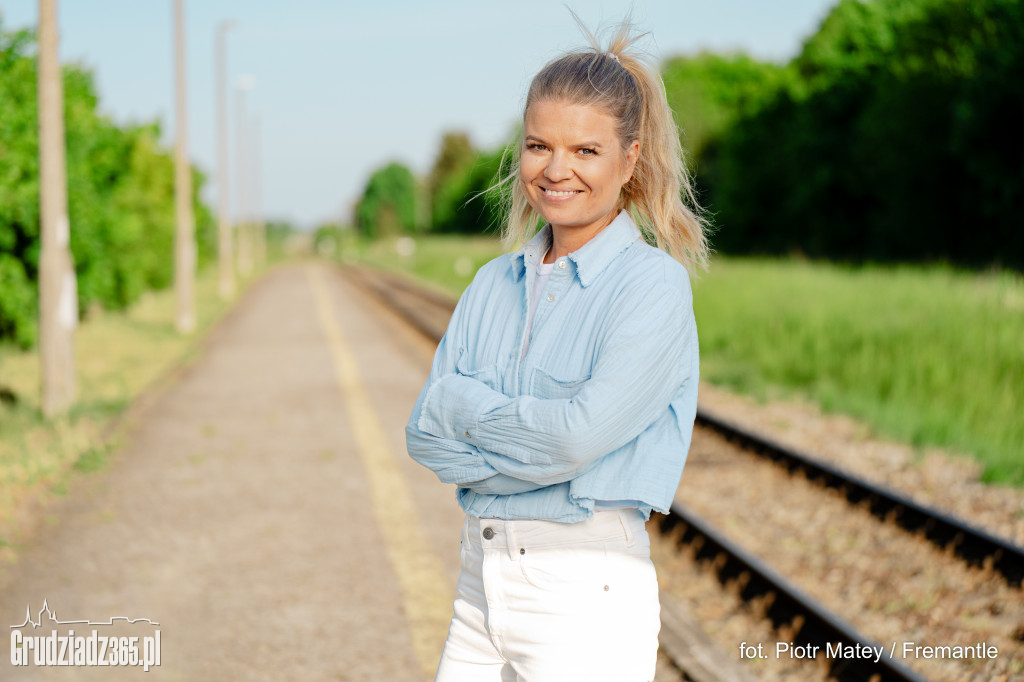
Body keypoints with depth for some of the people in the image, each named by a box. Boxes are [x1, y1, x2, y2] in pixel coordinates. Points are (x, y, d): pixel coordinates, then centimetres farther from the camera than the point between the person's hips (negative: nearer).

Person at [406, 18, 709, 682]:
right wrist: (531, 441, -12)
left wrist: (465, 406, -7)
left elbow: (584, 433, -20)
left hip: (587, 597, -6)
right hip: (482, 580, 6)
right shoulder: (494, 284, 10)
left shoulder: (654, 286, -9)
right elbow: (425, 431, 2)